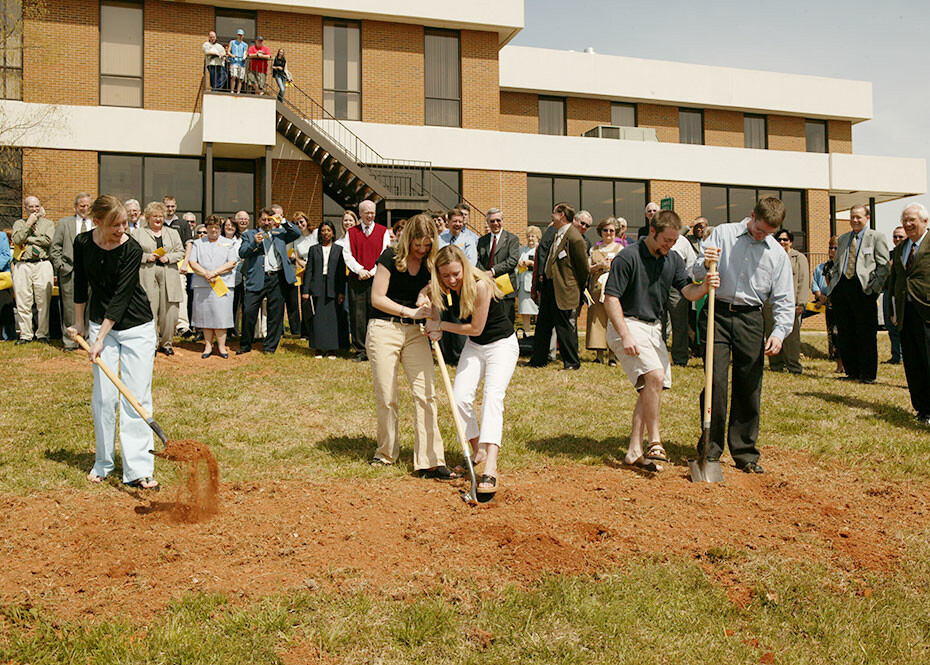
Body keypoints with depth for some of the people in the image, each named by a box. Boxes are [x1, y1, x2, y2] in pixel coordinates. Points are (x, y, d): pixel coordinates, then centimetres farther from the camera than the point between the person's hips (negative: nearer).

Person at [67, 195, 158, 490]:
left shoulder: (133, 250, -18)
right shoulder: (82, 243, -5)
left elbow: (121, 296, -20)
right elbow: (81, 285, 10)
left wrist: (100, 339, -21)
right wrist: (79, 324, 16)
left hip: (137, 326, -3)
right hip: (100, 324, 3)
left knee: (137, 396, -5)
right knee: (103, 396, 1)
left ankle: (138, 470, -3)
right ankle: (103, 463, 16)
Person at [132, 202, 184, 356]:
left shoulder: (173, 233, 18)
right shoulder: (138, 233, 10)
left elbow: (180, 252, 13)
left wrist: (169, 258, -5)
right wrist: (146, 257, -9)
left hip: (168, 276, 2)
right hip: (147, 276, -2)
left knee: (169, 311, 0)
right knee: (149, 311, -6)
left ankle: (166, 343, 14)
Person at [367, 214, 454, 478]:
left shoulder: (430, 262, 5)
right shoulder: (391, 257, -7)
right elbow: (377, 298, -9)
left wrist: (427, 296, -9)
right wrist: (410, 311, -15)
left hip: (415, 332, 4)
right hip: (384, 329, -4)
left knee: (426, 394, -7)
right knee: (386, 398, 1)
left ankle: (430, 461, -6)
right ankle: (386, 453, 21)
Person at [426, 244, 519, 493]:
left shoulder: (480, 285, -28)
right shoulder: (442, 287, -9)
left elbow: (476, 328, -23)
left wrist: (441, 326, -16)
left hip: (502, 344, -6)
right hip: (474, 346, 6)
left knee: (493, 396, -22)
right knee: (460, 397, -7)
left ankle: (490, 469, -33)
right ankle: (478, 452, 14)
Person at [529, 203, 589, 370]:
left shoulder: (574, 238, -18)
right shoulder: (556, 234, 10)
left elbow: (583, 267, -12)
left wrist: (578, 288, -1)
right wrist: (542, 280, 15)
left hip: (563, 290, -9)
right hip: (549, 285, 9)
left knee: (563, 325, 0)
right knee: (543, 324, 14)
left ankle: (572, 362, 13)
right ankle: (538, 359, 25)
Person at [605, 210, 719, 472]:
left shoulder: (673, 259, 8)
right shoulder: (628, 257, -13)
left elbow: (688, 291, -1)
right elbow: (610, 297, -15)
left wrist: (705, 286, -25)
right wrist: (625, 336, -23)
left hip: (654, 329, 8)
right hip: (627, 324, -8)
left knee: (652, 389, 4)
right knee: (655, 376, -24)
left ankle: (634, 452, 10)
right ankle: (654, 442, -13)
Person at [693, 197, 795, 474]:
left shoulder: (778, 254, 8)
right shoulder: (722, 234, 4)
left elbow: (784, 300, 6)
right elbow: (697, 273, 4)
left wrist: (779, 331, -9)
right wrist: (705, 263, -20)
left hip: (750, 319, 2)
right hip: (718, 314, -2)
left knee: (750, 387, 4)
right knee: (715, 382, -7)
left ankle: (745, 452, 16)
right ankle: (710, 450, 3)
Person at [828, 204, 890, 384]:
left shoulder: (877, 237, 4)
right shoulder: (842, 239, 20)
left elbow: (883, 266, -2)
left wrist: (873, 287, -12)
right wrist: (833, 282, 10)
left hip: (863, 290, -5)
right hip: (841, 288, 5)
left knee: (867, 334, -1)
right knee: (845, 334, 6)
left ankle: (868, 374, 7)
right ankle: (852, 372, 16)